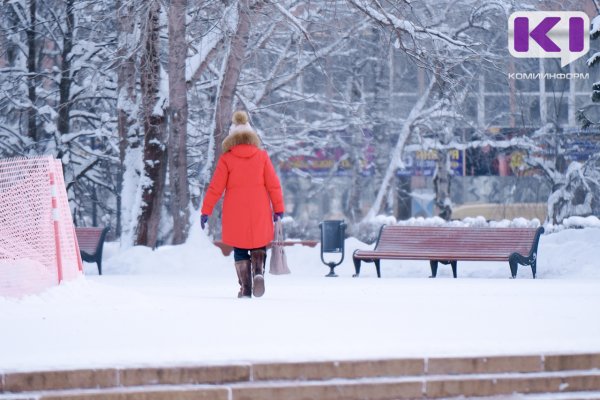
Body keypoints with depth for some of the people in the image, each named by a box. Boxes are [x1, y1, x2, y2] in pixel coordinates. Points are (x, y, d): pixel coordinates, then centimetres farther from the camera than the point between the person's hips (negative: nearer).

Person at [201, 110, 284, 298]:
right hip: (259, 213, 1)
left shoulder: (227, 159, -3)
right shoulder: (262, 156, 1)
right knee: (259, 245, 15)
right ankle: (258, 272, -12)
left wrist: (206, 211, 2)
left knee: (240, 250, 8)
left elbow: (215, 187, -3)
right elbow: (273, 184, 1)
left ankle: (245, 287, 0)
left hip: (235, 215, -1)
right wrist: (278, 209, 7)